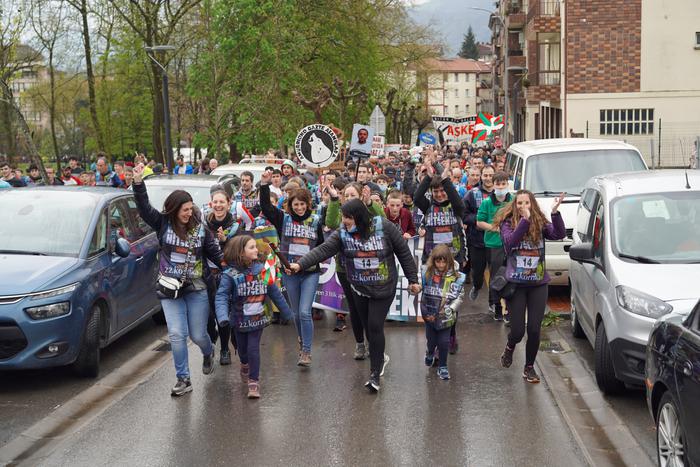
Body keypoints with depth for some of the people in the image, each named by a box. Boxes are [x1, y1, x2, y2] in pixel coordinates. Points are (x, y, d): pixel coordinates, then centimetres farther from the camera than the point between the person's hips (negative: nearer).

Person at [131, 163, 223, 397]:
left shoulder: (200, 229, 1)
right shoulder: (163, 224, 0)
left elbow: (216, 254, 7)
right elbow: (144, 208, -10)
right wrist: (138, 182, -24)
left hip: (197, 290, 0)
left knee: (198, 335, 4)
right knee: (177, 335, -7)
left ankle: (208, 352, 41)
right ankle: (183, 379, 4)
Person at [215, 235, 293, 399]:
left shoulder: (262, 270, -6)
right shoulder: (230, 275, -15)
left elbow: (274, 292, 5)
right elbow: (222, 296, -20)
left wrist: (287, 312, 11)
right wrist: (223, 316, -36)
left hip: (258, 319, 0)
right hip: (239, 320, 0)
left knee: (253, 349, -7)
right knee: (242, 348, 17)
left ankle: (254, 382, 4)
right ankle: (245, 365, 50)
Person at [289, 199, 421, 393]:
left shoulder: (384, 227, -13)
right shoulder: (342, 234, -6)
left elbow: (404, 253, -5)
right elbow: (322, 250, -16)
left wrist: (413, 280, 0)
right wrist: (300, 264, -30)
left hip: (384, 289, -4)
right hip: (359, 289, 4)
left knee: (375, 326, -12)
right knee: (368, 327, 12)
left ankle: (375, 374, -2)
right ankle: (380, 357, 40)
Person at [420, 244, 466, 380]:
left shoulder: (456, 277, -12)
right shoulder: (428, 273, -10)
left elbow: (459, 297, -6)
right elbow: (423, 294, -3)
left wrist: (450, 309, -19)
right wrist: (425, 312, -8)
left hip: (445, 316, -1)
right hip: (430, 315, 1)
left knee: (444, 341, 3)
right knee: (431, 339, 16)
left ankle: (442, 367, 23)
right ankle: (430, 353, 50)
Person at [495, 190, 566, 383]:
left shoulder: (540, 224, 1)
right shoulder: (507, 223, -4)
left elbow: (559, 234, -15)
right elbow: (510, 242, -23)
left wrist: (555, 212, -27)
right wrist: (524, 220, -29)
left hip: (538, 284, 2)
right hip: (515, 284, -2)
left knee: (534, 330, 2)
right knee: (517, 330, -1)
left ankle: (529, 367, 22)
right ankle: (510, 348, 35)